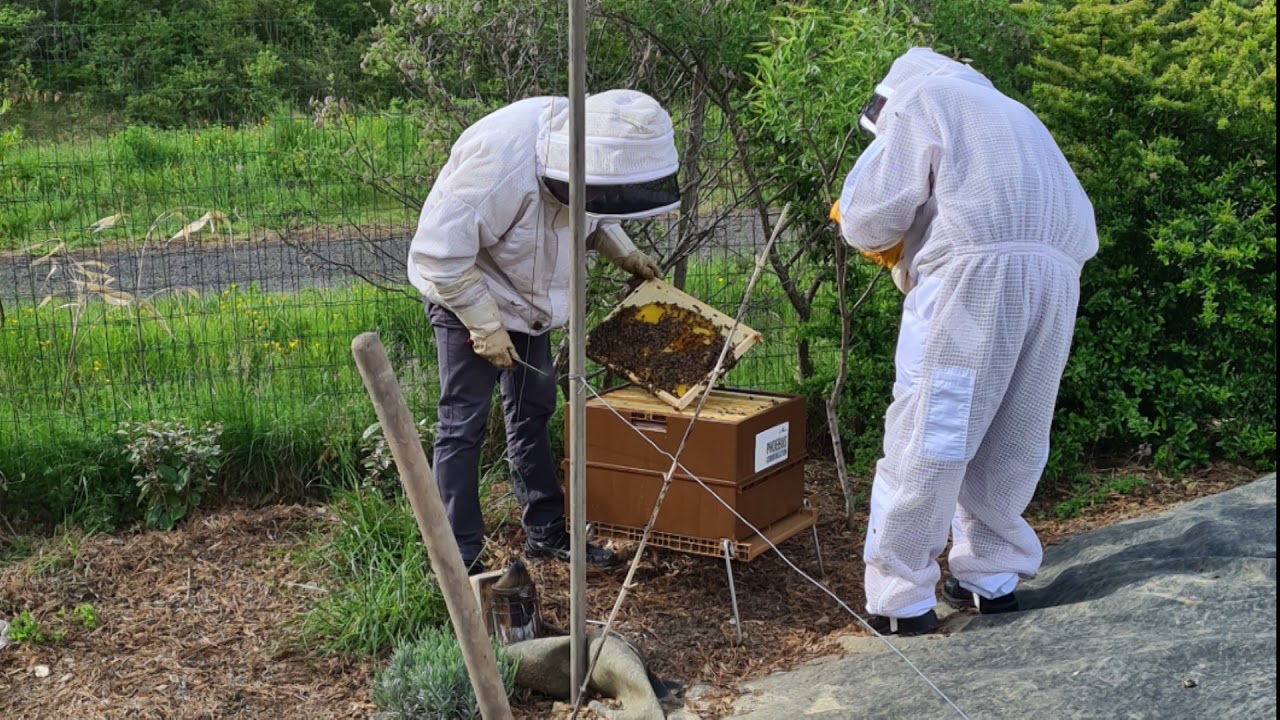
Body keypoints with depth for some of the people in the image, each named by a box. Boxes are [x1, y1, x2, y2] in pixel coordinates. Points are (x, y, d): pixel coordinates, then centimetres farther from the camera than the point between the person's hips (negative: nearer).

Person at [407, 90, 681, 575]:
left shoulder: (585, 141, -14)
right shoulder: (505, 164, -38)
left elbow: (592, 213, 11)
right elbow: (440, 253, -32)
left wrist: (625, 254, -3)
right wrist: (485, 326, -25)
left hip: (525, 295, 8)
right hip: (464, 291, -8)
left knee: (532, 411, 14)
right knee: (464, 422, -7)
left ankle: (545, 533, 26)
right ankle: (460, 560, -1)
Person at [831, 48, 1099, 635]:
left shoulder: (919, 97, 15)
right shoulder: (1012, 114, 36)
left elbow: (876, 210, 2)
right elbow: (1081, 223, 29)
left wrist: (860, 227, 25)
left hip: (976, 269, -7)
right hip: (1058, 274, 7)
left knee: (927, 436, -4)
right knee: (1014, 441, 14)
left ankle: (900, 597, -1)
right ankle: (989, 577, 19)